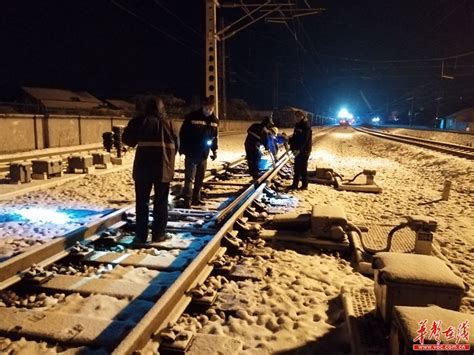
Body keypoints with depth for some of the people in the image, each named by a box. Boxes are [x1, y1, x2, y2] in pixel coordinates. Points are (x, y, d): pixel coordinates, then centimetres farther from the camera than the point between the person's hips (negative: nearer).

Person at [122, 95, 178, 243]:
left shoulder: (141, 121, -1)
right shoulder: (167, 123, 6)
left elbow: (127, 139, 5)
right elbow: (176, 145, 10)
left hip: (143, 166, -1)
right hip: (163, 167, 1)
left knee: (142, 201, 8)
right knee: (161, 201, 9)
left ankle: (141, 235, 9)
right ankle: (158, 234, 11)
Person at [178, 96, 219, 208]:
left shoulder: (214, 120, 4)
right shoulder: (192, 117, -12)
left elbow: (215, 136, 13)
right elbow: (183, 133, -8)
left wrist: (214, 150, 4)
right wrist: (183, 149, -10)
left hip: (204, 154, 5)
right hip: (191, 153, -5)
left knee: (200, 178, 13)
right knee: (189, 177, -6)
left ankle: (196, 198, 24)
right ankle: (187, 200, -1)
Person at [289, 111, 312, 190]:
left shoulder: (306, 126, -13)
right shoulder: (297, 125, 13)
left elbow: (305, 140, -22)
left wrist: (299, 149, -29)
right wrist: (292, 147, 2)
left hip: (304, 150, -8)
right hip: (298, 150, 8)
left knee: (303, 168, -2)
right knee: (297, 168, 12)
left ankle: (304, 185, 9)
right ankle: (295, 184, 20)